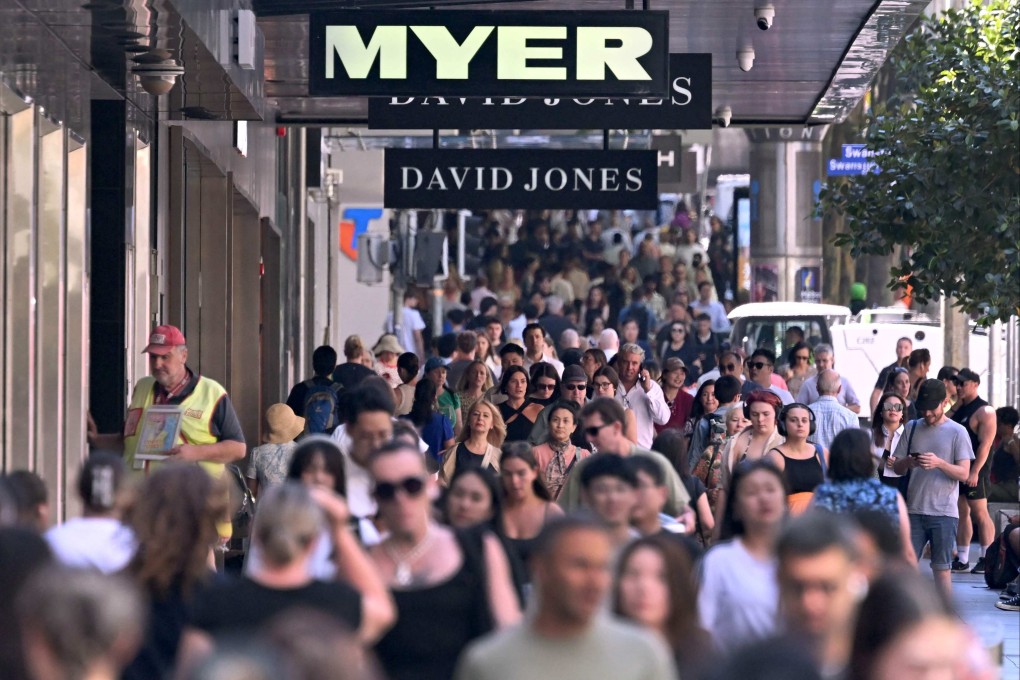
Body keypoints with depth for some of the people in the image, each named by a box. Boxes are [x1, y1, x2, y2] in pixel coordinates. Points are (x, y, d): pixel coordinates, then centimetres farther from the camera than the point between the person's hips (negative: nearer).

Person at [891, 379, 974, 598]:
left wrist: (939, 463, -23)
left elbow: (964, 473, -6)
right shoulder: (912, 429, 10)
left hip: (944, 513, -3)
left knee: (942, 568, 1)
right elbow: (897, 467, 11)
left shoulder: (957, 432, 0)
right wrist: (907, 462, -13)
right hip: (914, 510, 3)